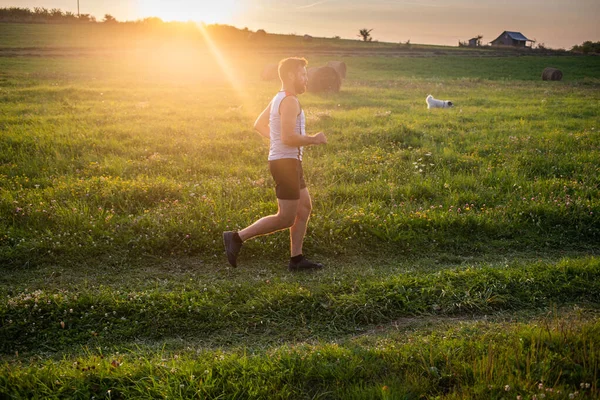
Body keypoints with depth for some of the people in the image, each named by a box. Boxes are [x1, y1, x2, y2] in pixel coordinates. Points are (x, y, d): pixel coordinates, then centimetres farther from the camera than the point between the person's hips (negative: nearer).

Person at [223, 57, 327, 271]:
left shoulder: (279, 98, 15)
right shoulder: (290, 101, -16)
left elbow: (259, 124, 25)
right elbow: (289, 138, -26)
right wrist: (314, 139, -13)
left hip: (289, 162, 11)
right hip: (286, 163, -11)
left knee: (305, 208, 14)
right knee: (286, 218, -6)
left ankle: (296, 258, 17)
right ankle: (237, 237, -2)